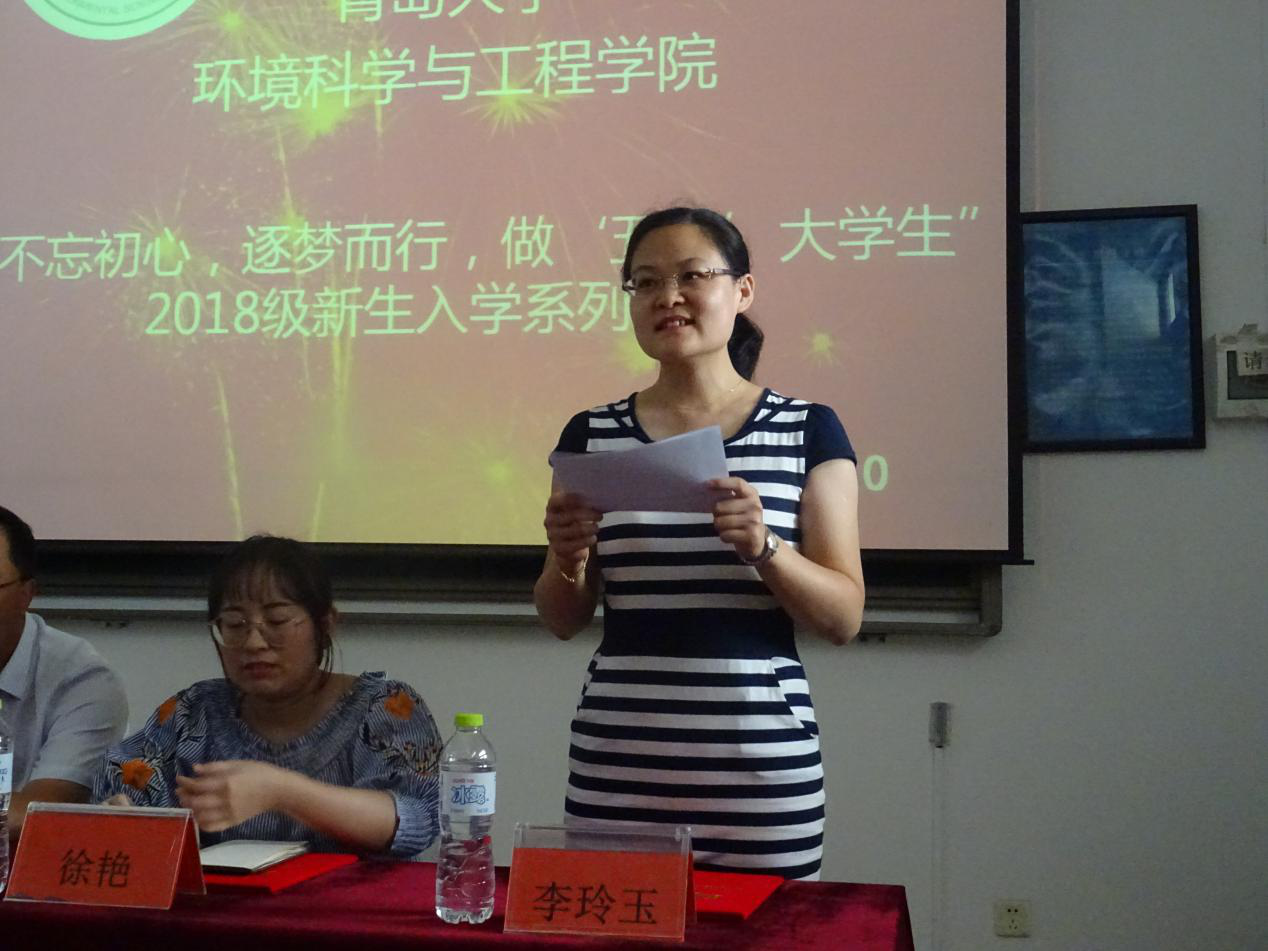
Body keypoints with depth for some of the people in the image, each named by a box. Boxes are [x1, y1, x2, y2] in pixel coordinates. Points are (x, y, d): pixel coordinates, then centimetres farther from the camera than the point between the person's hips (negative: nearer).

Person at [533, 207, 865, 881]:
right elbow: (562, 621, 11)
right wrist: (568, 559, -9)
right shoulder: (593, 434, 7)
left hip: (761, 765, -1)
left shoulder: (807, 430, 2)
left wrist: (763, 547, -19)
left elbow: (844, 617, -2)